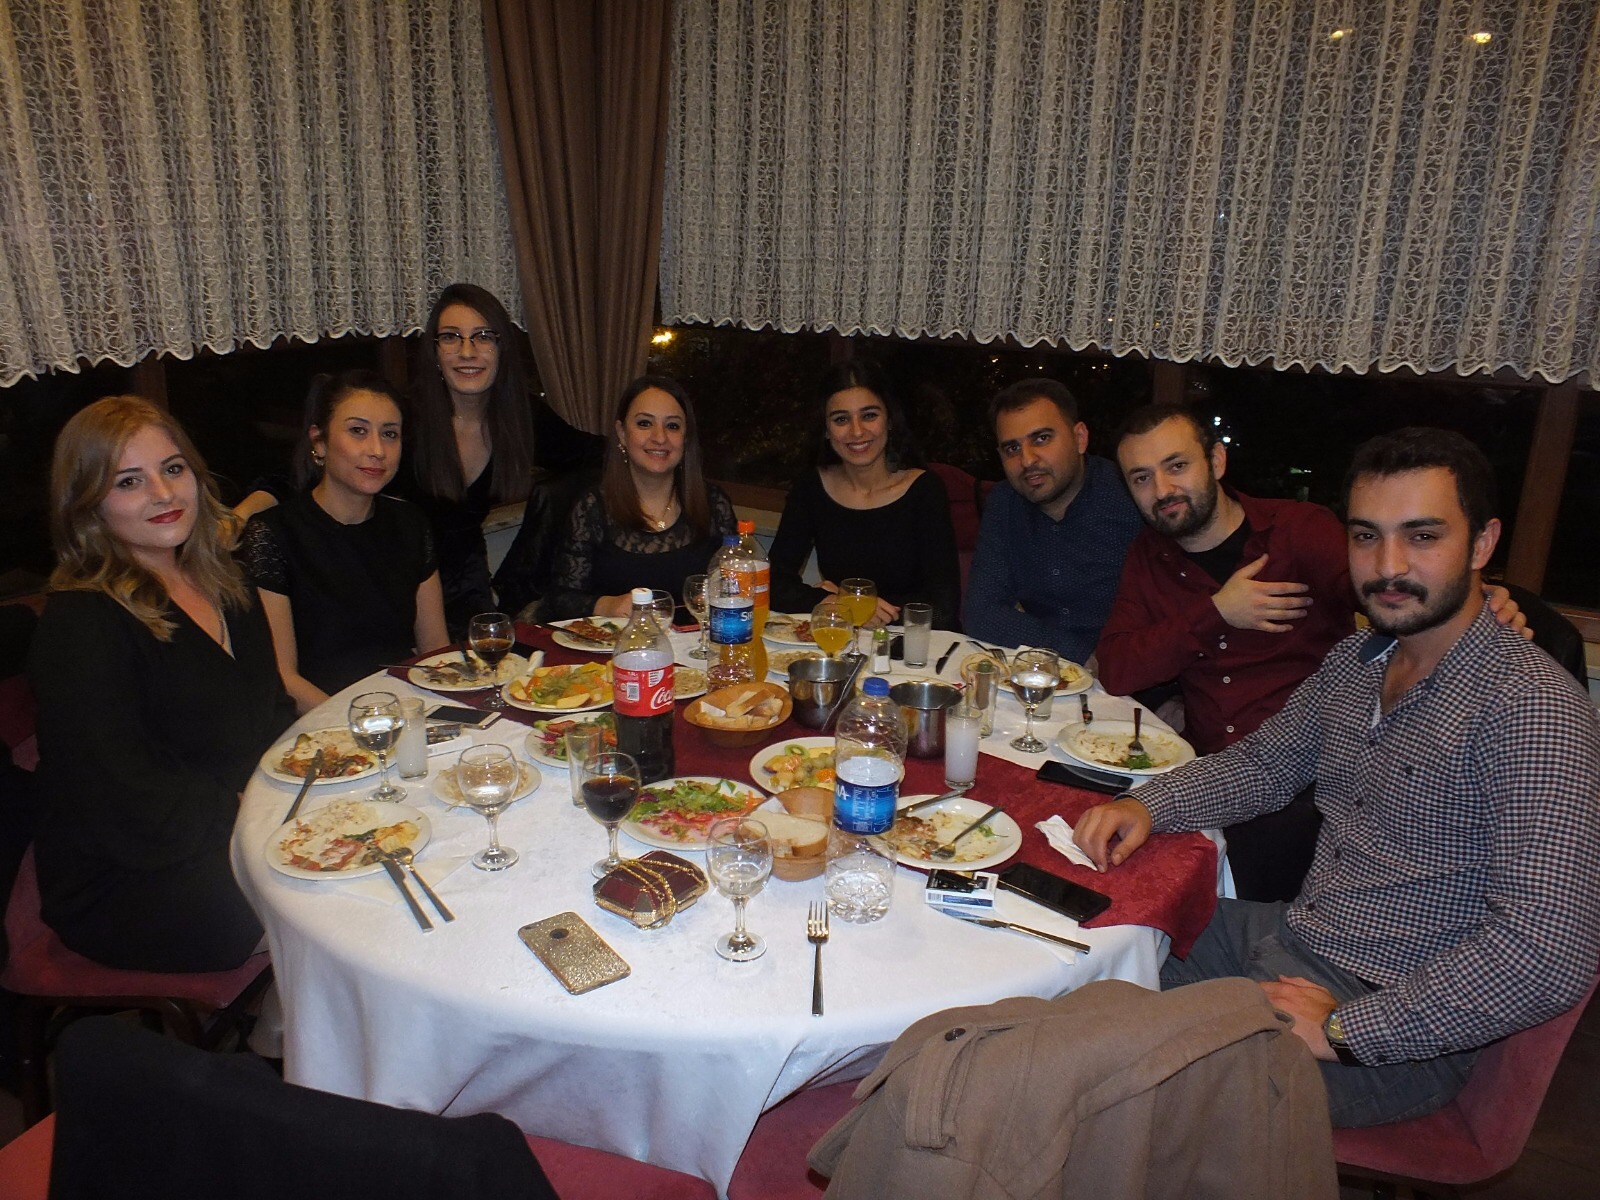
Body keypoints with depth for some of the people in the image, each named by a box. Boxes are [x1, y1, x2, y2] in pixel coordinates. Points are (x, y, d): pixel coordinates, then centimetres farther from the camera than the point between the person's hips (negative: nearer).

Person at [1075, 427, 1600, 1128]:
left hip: (1392, 1031, -7)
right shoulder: (1355, 661, 3)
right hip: (1290, 941, 8)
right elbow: (1264, 763, 15)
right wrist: (1147, 806, -4)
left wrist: (1340, 1027, -25)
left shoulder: (1531, 708, -24)